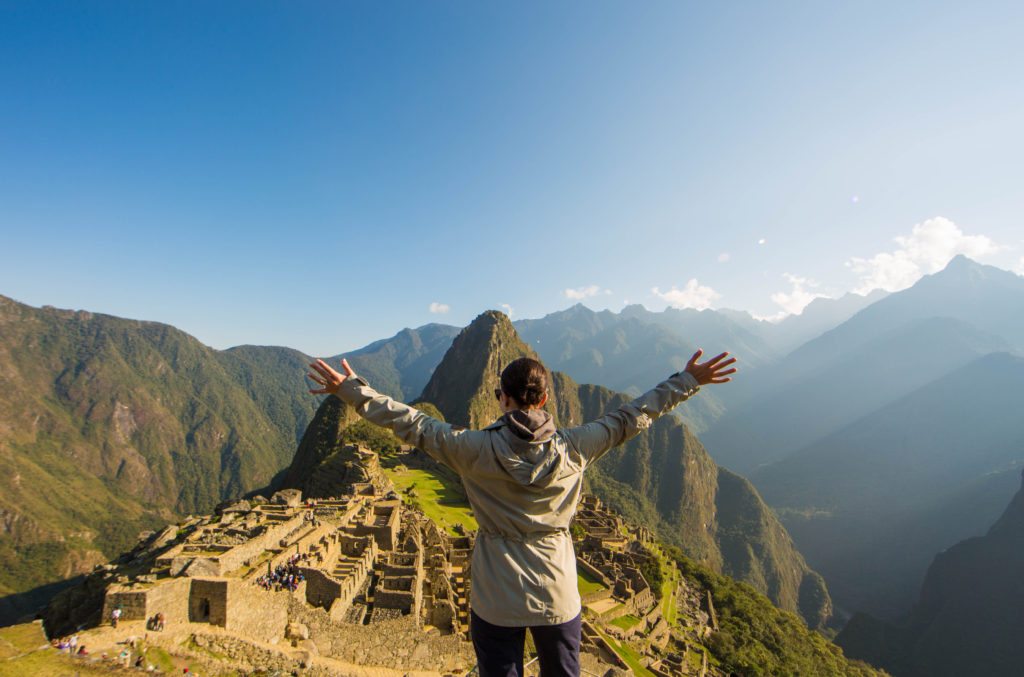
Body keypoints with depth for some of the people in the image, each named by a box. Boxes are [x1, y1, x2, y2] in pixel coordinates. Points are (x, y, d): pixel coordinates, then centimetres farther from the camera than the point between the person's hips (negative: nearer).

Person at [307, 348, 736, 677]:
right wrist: (687, 381, 6)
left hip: (496, 601, -1)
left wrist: (351, 389, -4)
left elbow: (414, 426, -13)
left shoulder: (478, 450, -18)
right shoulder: (573, 448, -13)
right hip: (558, 597, 2)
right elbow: (630, 419, -5)